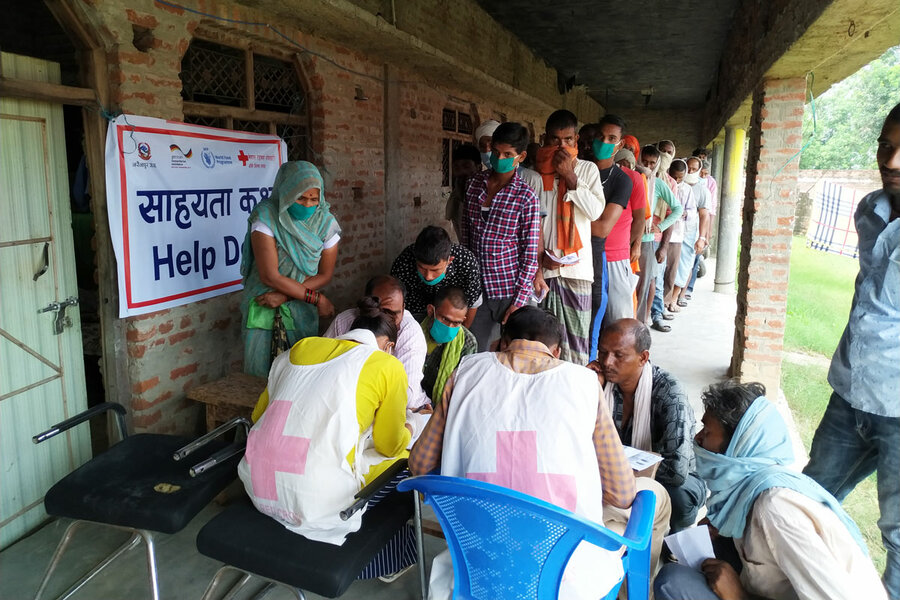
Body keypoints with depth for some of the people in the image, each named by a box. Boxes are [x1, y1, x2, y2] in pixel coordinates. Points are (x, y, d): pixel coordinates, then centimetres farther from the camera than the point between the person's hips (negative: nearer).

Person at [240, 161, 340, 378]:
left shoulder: (326, 222, -5)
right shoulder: (265, 216, -15)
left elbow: (325, 275, -2)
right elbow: (270, 276, -18)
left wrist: (284, 295, -14)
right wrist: (317, 298, -15)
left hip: (302, 312, 2)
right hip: (262, 308, -2)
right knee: (259, 373, 4)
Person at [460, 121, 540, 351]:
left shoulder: (526, 198, -10)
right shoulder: (475, 182, 4)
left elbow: (530, 254, -9)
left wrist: (519, 300, -12)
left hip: (509, 290, -4)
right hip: (476, 289, 4)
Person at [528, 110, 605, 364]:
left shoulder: (587, 169, 8)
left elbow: (595, 210, -5)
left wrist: (570, 177, -9)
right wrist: (535, 266, -8)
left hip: (577, 264, 1)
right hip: (544, 265, -1)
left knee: (577, 333, 3)